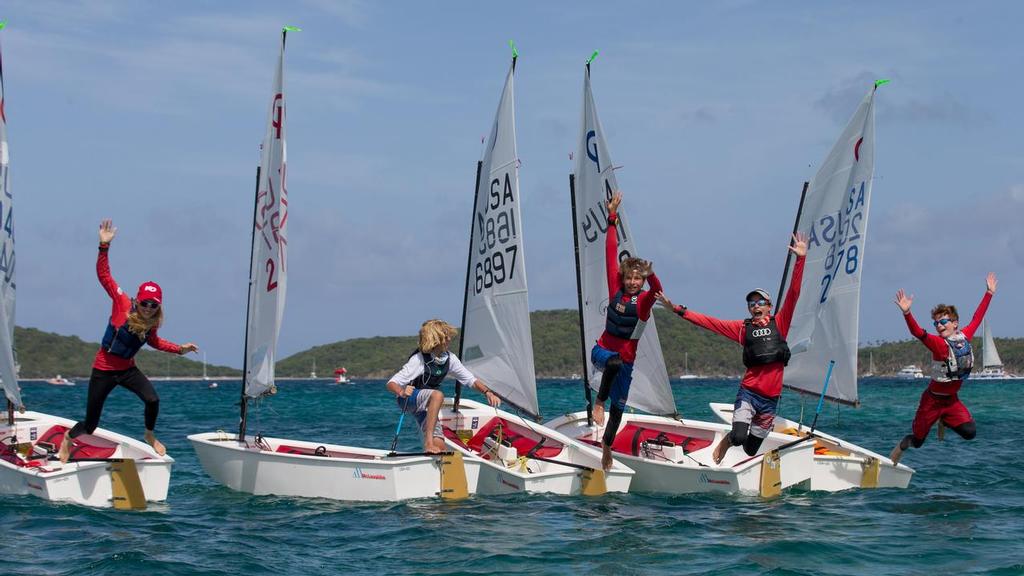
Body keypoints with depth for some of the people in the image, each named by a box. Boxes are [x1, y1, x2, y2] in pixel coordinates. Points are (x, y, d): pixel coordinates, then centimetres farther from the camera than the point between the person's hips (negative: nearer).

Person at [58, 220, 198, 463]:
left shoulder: (152, 323, -3)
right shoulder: (123, 304, -16)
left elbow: (154, 341, 20)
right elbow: (104, 275, -19)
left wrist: (179, 349, 12)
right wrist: (104, 246, -28)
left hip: (127, 369, 4)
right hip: (104, 370, -3)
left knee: (153, 399, -24)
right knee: (90, 425, 1)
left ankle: (150, 435, 6)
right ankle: (68, 438, 36)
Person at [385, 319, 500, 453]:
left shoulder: (449, 358, -9)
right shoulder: (419, 360, -26)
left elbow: (470, 379, -1)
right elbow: (391, 383, -29)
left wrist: (487, 392, -18)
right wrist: (401, 392, -51)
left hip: (426, 405, 6)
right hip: (408, 400, -6)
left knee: (440, 446, -9)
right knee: (437, 395, -38)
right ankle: (429, 443, -36)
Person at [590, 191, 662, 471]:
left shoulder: (644, 300, -8)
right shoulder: (616, 290, -4)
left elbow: (656, 290, -32)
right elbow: (611, 255, -5)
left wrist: (651, 275, -54)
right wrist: (612, 219, -7)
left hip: (625, 360, 1)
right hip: (602, 350, -1)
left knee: (618, 407, 9)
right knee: (615, 362, -39)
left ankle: (606, 446, 32)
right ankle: (599, 402, -22)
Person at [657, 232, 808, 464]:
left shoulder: (779, 323, 6)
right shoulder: (743, 328, 6)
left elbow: (793, 294, 1)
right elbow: (709, 322, 8)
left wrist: (801, 259, -6)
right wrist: (677, 309, 6)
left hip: (770, 398, 1)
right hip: (748, 392, -1)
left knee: (751, 449, 8)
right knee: (739, 437, -21)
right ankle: (728, 440, 15)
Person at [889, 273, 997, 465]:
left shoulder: (965, 337, -3)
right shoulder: (938, 343, -18)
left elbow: (977, 318, 13)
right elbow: (917, 332, -34)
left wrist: (989, 293, 20)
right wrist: (906, 313, -52)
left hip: (952, 399, 4)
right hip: (933, 400, -4)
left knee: (970, 433, -15)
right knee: (917, 440, 4)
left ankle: (945, 420, 17)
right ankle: (892, 460, 34)